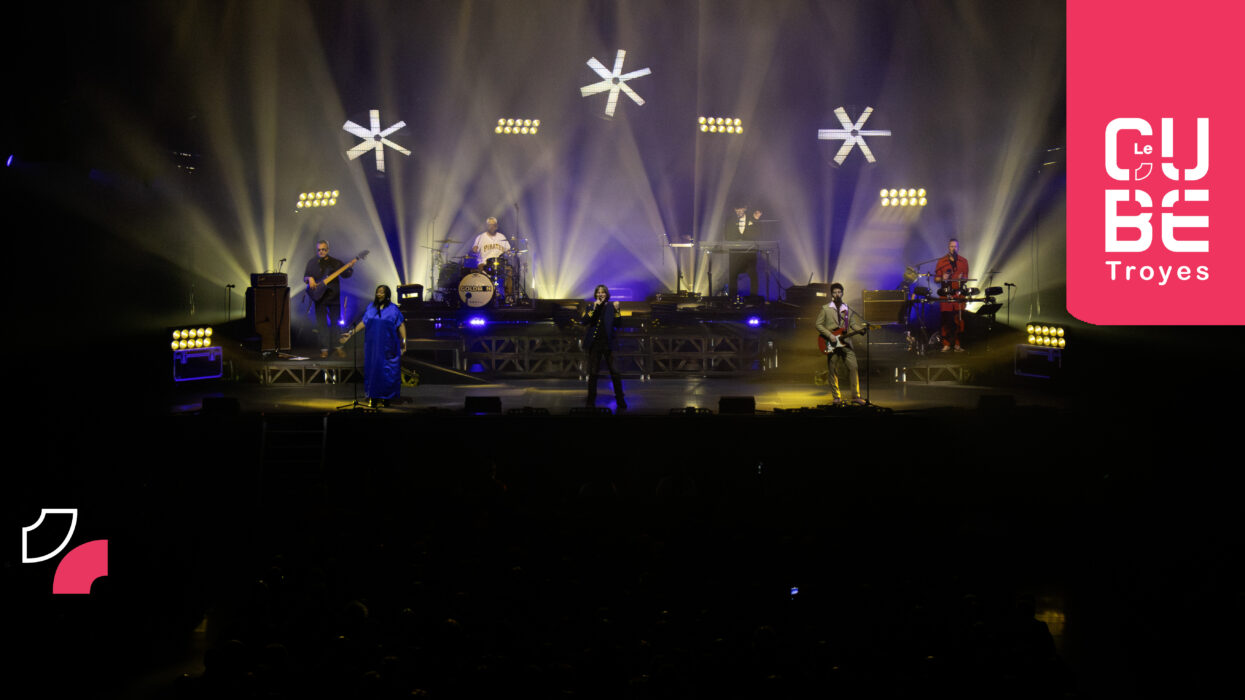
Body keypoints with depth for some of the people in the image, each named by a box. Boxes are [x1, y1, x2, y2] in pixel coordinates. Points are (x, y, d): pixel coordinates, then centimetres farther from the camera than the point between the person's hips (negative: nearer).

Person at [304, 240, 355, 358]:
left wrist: (350, 267, -16)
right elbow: (305, 276, 7)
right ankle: (324, 349, 4)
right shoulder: (312, 262, 8)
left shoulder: (335, 262, 6)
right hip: (319, 296, 0)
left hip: (334, 296, 0)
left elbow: (345, 274, 3)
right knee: (322, 324, 0)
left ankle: (338, 347, 13)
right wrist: (310, 279, -15)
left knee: (336, 322, 4)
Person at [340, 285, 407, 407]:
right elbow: (363, 323, 10)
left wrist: (404, 340, -10)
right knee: (372, 369, 3)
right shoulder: (371, 307, 9)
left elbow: (401, 325, -2)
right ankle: (374, 397, 10)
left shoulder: (393, 309, 0)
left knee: (387, 371, -1)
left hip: (388, 346, -3)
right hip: (373, 345, 3)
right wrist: (351, 333, 3)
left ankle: (386, 397, 7)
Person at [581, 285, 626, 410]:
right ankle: (591, 402, 15)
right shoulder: (590, 308, 9)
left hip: (608, 343, -1)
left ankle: (621, 402, 2)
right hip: (594, 343, 1)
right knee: (593, 373, 6)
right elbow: (583, 321, -6)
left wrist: (616, 310, -15)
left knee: (615, 372, -5)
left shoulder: (611, 307, 6)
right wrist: (594, 308, -13)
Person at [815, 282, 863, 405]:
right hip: (831, 344, -2)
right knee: (833, 371, 0)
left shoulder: (848, 310, 15)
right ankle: (836, 397, 9)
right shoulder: (825, 309, 4)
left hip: (845, 343, 3)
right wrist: (830, 335, -11)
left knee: (853, 367, -8)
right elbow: (818, 325, 0)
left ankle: (855, 396, -4)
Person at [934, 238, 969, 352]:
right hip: (945, 295, -1)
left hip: (959, 294, 1)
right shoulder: (941, 261, 5)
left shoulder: (963, 261, 10)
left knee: (959, 320, -3)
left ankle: (957, 344, 5)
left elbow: (966, 277, 16)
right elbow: (936, 279, 6)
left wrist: (962, 278, -7)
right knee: (946, 320, -4)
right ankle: (946, 344, 3)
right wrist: (942, 278, -16)